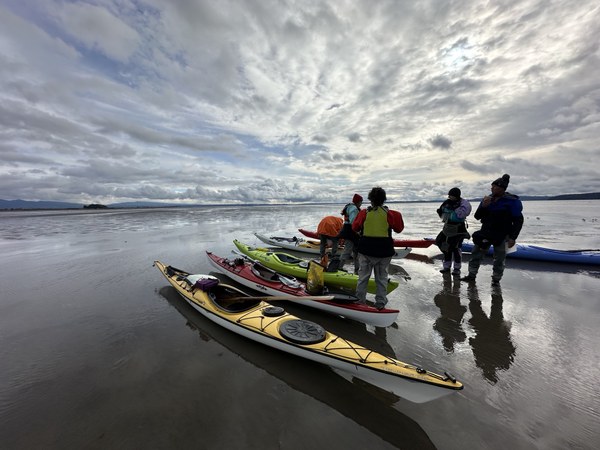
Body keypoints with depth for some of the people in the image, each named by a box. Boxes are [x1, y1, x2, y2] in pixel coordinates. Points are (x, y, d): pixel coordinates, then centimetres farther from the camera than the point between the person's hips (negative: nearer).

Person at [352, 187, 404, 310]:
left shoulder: (364, 212, -8)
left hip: (366, 249, 0)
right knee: (382, 277, 13)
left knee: (363, 275, 13)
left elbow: (355, 228, 3)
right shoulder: (388, 213, -7)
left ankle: (360, 300, 21)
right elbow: (398, 229, 6)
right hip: (384, 250, 0)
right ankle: (380, 303, 19)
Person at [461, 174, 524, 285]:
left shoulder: (512, 201, -11)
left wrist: (513, 238, -16)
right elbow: (477, 216, 3)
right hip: (485, 233, 4)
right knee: (476, 253, 6)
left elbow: (518, 221, -11)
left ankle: (496, 280, 24)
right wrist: (483, 206, -16)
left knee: (499, 259, 8)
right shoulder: (488, 199, 2)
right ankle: (472, 275, 16)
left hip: (501, 236, -4)